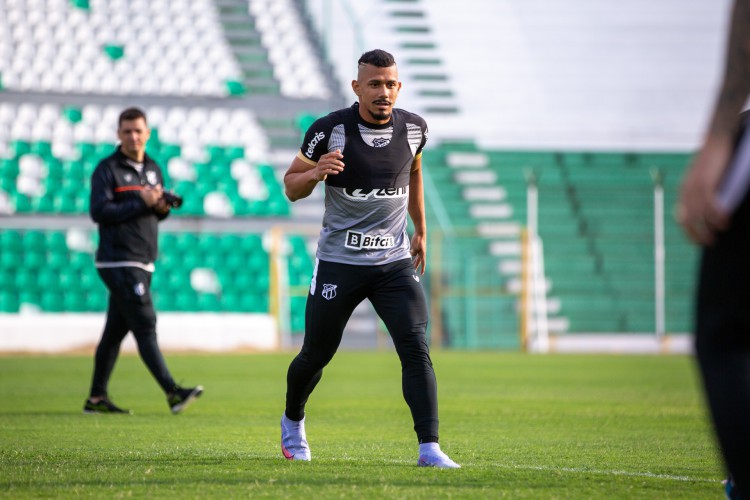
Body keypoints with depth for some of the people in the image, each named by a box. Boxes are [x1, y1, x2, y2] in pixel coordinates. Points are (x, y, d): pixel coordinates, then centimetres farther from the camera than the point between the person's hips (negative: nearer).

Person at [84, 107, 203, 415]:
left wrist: (163, 208, 0)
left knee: (116, 330, 10)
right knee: (145, 326, -13)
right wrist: (141, 203, -19)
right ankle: (172, 393, -19)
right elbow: (99, 211, -16)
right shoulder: (107, 170, -6)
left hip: (142, 264, 8)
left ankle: (96, 398, 15)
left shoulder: (153, 169, 17)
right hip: (119, 261, -8)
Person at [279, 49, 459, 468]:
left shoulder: (413, 128, -1)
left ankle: (430, 448, -16)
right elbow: (291, 186, -2)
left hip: (395, 262, 2)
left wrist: (421, 231, 25)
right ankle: (293, 420, 40)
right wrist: (315, 173, -24)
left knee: (416, 348, -15)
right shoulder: (331, 129, -12)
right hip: (339, 263, -2)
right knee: (317, 355, 10)